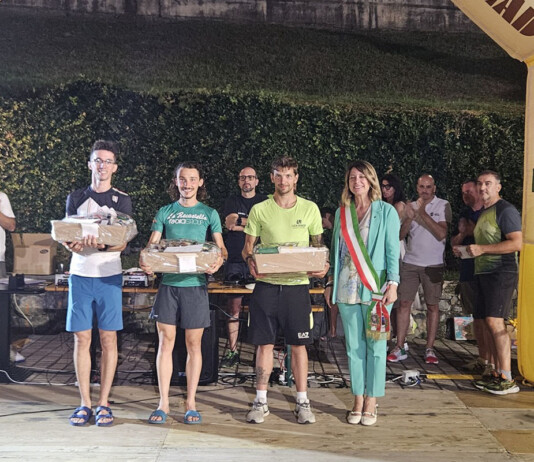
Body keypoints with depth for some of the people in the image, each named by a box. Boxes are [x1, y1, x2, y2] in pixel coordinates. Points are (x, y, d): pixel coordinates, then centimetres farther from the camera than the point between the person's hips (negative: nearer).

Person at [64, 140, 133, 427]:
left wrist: (101, 245, -25)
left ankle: (103, 404, 11)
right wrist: (72, 244, -17)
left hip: (109, 276, -2)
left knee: (108, 340, 1)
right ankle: (85, 403, 13)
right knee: (82, 339, 3)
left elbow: (122, 243, -4)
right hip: (80, 275, 2)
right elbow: (65, 236, 7)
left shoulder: (122, 200, 4)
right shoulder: (75, 198, 10)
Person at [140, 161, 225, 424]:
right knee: (165, 341, 2)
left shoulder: (209, 213, 8)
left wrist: (219, 260, -21)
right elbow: (152, 244, 5)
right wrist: (145, 260, -17)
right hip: (168, 282, 1)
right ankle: (163, 404, 10)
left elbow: (220, 247, 2)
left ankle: (191, 403, 14)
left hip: (195, 284, -1)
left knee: (194, 343, 4)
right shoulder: (165, 212, 11)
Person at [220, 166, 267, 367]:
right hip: (235, 260, 1)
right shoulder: (233, 201, 14)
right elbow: (229, 223, -3)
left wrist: (239, 222, -6)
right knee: (233, 307, -2)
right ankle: (232, 350, 5)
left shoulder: (264, 201, 11)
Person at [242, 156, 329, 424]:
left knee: (299, 344, 6)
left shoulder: (310, 209, 6)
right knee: (264, 343, 6)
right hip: (266, 284, 0)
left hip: (297, 284, 0)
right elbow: (248, 247, 7)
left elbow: (318, 245, 12)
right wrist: (250, 262, -14)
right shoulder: (259, 210, 4)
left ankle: (302, 402, 18)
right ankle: (261, 401, 18)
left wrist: (322, 265, -8)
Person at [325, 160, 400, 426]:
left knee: (375, 346, 1)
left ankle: (371, 403, 9)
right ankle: (357, 401, 15)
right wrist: (331, 282, 12)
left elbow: (393, 250, -2)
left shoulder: (386, 212, 1)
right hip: (347, 288, 4)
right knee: (353, 346, 7)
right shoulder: (341, 213, 13)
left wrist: (392, 284, -11)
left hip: (376, 288, -3)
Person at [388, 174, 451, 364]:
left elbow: (441, 234, -13)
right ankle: (399, 348, 3)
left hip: (433, 264, -3)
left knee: (432, 306, 2)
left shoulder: (443, 205, -1)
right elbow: (400, 235, 4)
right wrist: (410, 217, -11)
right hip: (410, 262, 3)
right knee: (404, 303, -1)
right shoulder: (411, 206, 10)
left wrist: (423, 214, -16)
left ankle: (429, 349, 10)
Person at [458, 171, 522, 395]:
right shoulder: (483, 213, 21)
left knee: (495, 321, -15)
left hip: (501, 273, -9)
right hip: (482, 273, 9)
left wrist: (482, 248, -18)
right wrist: (466, 249, 14)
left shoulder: (506, 210, -8)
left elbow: (517, 243, -18)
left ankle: (508, 380, -12)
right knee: (489, 323, 8)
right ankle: (497, 374, 14)